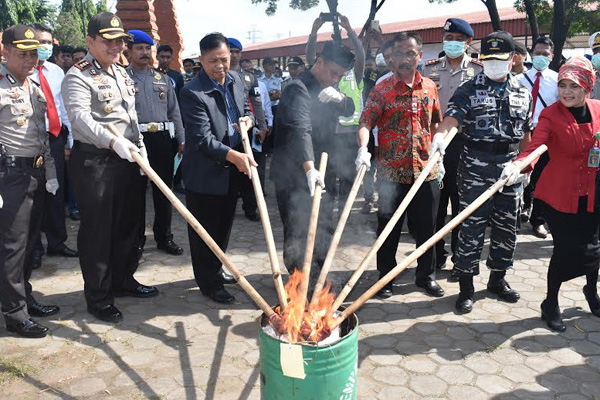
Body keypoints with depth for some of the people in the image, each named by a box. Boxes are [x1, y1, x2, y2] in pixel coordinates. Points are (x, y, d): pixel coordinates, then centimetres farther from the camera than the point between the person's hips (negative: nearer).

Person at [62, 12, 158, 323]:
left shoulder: (122, 73, 17)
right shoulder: (78, 76, -10)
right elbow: (81, 116, -26)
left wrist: (141, 150, 17)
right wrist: (112, 141, -40)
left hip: (127, 160, 8)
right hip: (94, 162, -8)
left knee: (129, 225, 15)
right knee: (97, 231, 1)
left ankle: (123, 280, 33)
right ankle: (97, 298, 14)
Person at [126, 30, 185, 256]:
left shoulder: (162, 79, 15)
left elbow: (174, 112, 14)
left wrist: (181, 140, 9)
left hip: (162, 138, 4)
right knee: (136, 191, 5)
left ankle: (164, 237, 19)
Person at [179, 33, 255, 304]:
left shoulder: (236, 80, 4)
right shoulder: (192, 93, -21)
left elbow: (246, 107, 20)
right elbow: (203, 138, -26)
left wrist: (248, 119, -4)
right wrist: (233, 156, -38)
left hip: (233, 170, 8)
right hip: (205, 173, -7)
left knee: (224, 226, 22)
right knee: (205, 230, 5)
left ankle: (215, 269, 41)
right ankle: (209, 283, 22)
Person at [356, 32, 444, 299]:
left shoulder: (429, 87, 9)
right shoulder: (382, 90, -4)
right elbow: (366, 122, -15)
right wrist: (363, 149, -32)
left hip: (425, 170, 3)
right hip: (391, 172, -3)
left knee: (427, 227, 12)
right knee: (388, 228, 6)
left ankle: (427, 275, 30)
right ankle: (386, 278, 22)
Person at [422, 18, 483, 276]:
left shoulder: (479, 70, 5)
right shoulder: (430, 68, 11)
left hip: (464, 144, -2)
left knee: (461, 203, 3)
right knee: (435, 202, 7)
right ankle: (436, 255, 21)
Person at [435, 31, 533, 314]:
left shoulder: (523, 94, 12)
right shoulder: (469, 90, -1)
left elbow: (525, 134, 17)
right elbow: (453, 116, -19)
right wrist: (440, 134, -39)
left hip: (510, 170, 5)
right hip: (475, 170, -4)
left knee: (506, 227, 13)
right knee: (471, 229, -2)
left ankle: (498, 279, 31)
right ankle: (466, 287, 9)